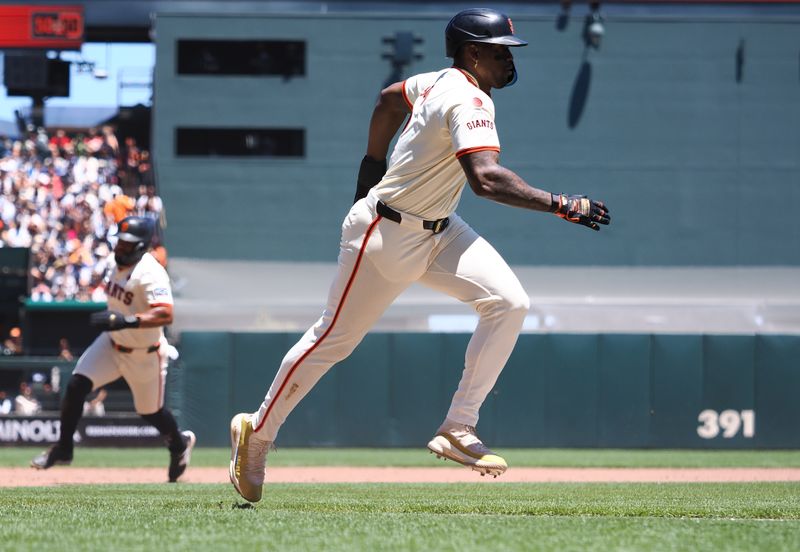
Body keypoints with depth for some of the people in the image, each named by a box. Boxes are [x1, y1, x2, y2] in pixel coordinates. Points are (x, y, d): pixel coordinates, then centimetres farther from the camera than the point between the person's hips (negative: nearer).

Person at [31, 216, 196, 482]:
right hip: (112, 344, 6)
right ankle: (63, 448, 2)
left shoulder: (150, 273, -29)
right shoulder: (119, 263, -3)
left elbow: (165, 315, -41)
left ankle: (180, 443, 44)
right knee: (76, 385, -11)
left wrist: (127, 321, -50)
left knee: (150, 412, 12)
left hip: (144, 355, -6)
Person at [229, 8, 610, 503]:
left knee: (509, 302, -10)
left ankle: (458, 430, -8)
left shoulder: (443, 82, 2)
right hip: (388, 235, -9)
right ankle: (258, 432, 24)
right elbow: (486, 178, -41)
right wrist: (559, 205, -42)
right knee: (334, 339, 5)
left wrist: (372, 166, 28)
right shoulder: (469, 102, -26)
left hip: (436, 231, 9)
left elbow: (390, 99, 21)